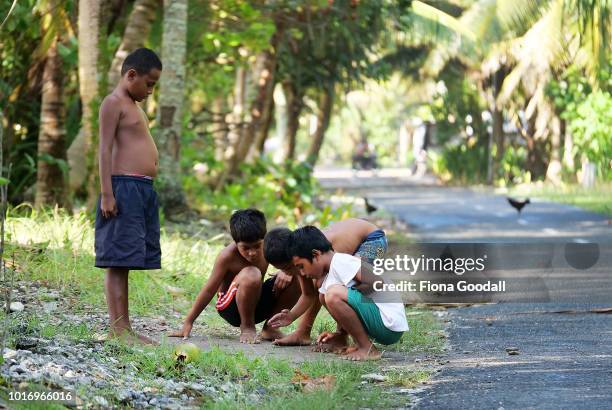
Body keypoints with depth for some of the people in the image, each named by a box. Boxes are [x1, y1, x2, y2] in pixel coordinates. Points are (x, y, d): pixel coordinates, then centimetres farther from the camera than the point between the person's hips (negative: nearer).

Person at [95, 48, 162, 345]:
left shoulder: (133, 106, 24)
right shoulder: (114, 102, -5)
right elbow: (105, 149, -12)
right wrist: (106, 194, -19)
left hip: (143, 189, 9)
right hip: (124, 187, -9)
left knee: (125, 261, 8)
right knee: (118, 260, -10)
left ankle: (124, 328, 9)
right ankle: (117, 329, -12)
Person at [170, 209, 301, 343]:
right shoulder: (227, 256, -21)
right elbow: (209, 290, -15)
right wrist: (188, 323, -13)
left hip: (258, 304, 5)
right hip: (229, 307, -5)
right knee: (251, 275, -36)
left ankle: (269, 328, 1)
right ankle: (246, 327, -13)